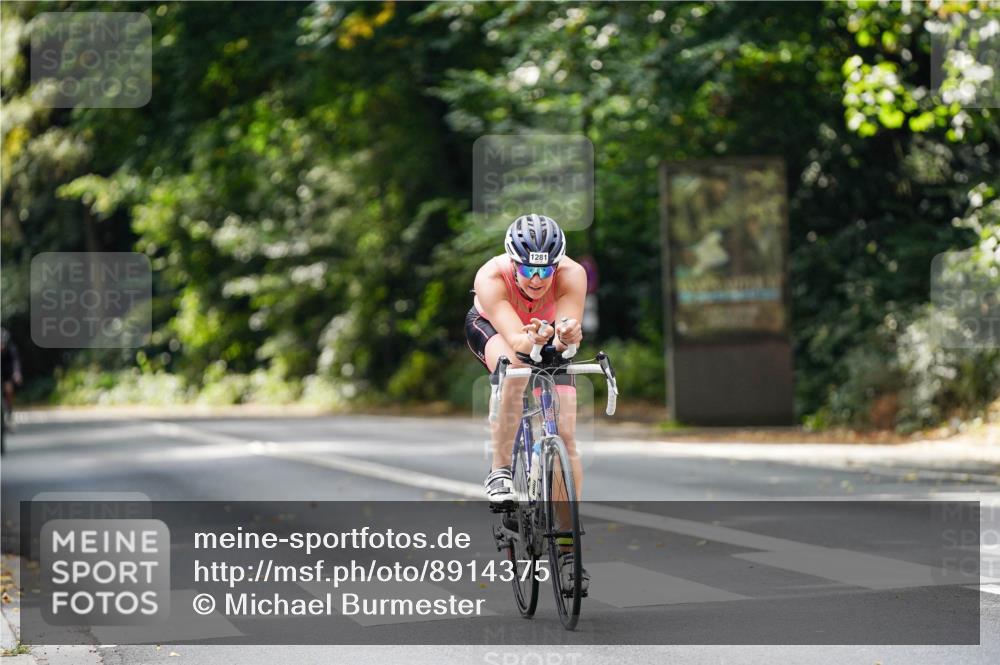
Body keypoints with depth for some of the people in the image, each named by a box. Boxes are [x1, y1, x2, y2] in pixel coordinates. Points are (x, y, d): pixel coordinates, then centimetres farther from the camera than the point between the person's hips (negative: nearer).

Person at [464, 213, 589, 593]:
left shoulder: (571, 275, -35)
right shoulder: (491, 277, -38)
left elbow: (567, 333, -44)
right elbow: (514, 339, -47)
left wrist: (566, 336, -67)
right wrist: (532, 340, -69)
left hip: (548, 337, 2)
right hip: (491, 328, -2)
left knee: (566, 437, -11)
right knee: (514, 369, -38)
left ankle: (567, 546, -5)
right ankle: (500, 472, -22)